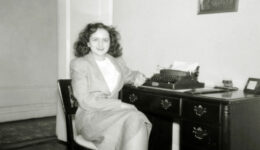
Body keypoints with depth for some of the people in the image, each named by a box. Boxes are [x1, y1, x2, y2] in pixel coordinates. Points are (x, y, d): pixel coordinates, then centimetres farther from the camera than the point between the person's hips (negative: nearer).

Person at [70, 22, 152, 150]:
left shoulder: (117, 61, 13)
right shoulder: (78, 64, -2)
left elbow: (128, 75, 34)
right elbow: (85, 101, -10)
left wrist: (138, 76, 9)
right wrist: (120, 105, -16)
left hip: (114, 115, 5)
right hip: (90, 117, -4)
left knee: (136, 119, -29)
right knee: (133, 117, -29)